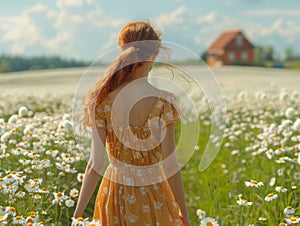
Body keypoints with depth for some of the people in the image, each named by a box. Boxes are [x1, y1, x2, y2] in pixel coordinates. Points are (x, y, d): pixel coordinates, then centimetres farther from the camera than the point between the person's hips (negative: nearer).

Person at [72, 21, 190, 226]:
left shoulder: (103, 99, -7)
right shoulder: (161, 101, -15)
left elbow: (95, 165, -9)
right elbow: (171, 166, -13)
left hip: (114, 194, 3)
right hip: (151, 196, -3)